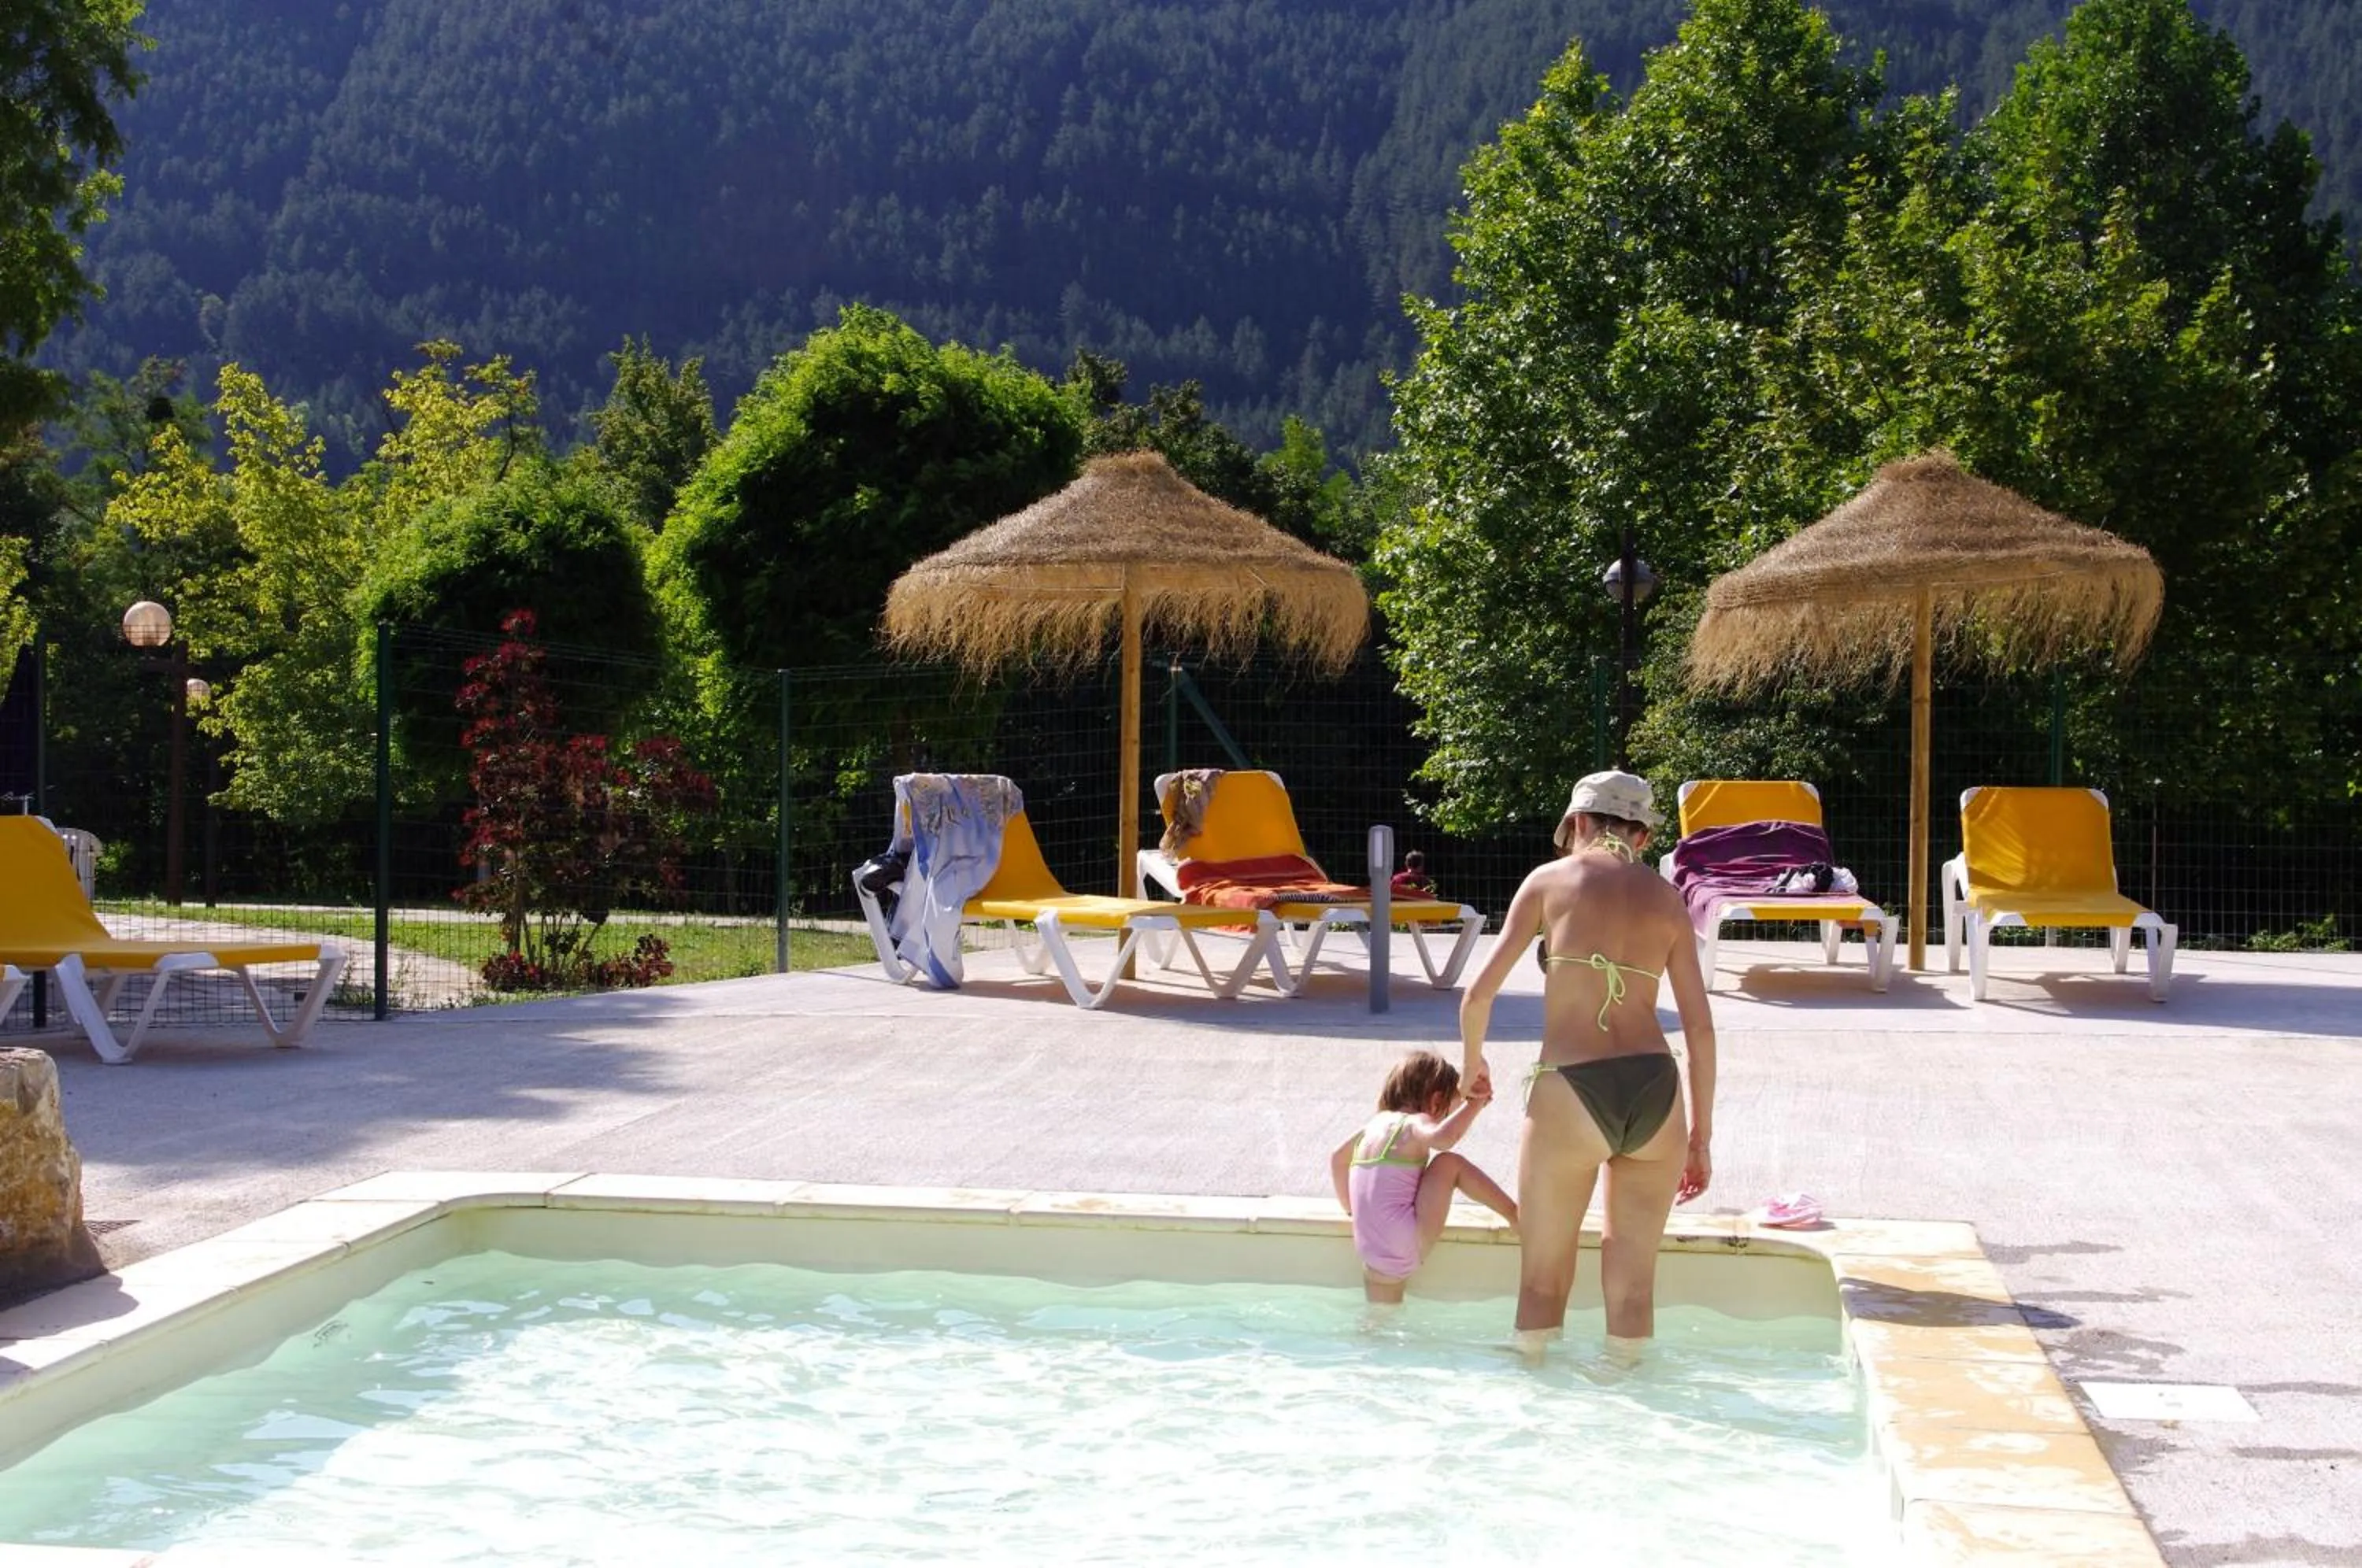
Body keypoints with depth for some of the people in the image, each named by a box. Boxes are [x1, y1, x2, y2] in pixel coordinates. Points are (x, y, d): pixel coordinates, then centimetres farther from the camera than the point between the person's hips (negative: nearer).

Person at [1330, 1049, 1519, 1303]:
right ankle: (1515, 1214, 1)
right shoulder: (1414, 1123, -5)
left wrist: (1351, 1208, 43)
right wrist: (1473, 1105, -19)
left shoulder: (1374, 1124, 20)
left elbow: (1338, 1158, 37)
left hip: (1370, 1251, 8)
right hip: (1409, 1243, -8)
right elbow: (1443, 1138, -30)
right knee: (1450, 1163, 0)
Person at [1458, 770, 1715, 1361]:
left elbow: (1479, 994, 5)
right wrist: (1700, 1135, 17)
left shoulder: (1550, 879, 7)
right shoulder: (1667, 898, 13)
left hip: (1569, 1094, -2)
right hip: (1655, 1093, 3)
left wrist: (1472, 1063, 24)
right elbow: (1700, 1028, 10)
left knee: (1543, 1277, 13)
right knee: (1633, 1277, 15)